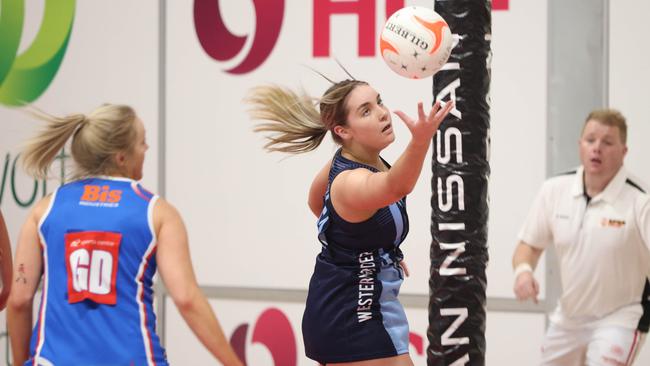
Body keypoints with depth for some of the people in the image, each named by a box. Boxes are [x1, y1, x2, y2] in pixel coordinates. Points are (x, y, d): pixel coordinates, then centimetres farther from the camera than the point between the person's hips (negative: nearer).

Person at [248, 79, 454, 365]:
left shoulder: (345, 159, 0)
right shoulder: (352, 183, -29)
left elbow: (316, 202, 20)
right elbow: (396, 187, -52)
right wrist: (420, 141, -69)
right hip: (353, 316, -10)